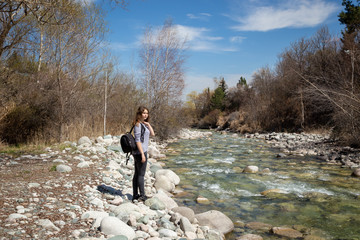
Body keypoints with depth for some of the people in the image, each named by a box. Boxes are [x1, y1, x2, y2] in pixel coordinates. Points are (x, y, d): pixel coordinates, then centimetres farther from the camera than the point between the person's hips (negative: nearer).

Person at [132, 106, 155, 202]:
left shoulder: (144, 124, 15)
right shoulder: (138, 125, -13)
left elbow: (152, 134, 11)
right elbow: (137, 140, -18)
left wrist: (148, 124, 0)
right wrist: (142, 154, -21)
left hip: (141, 152, 10)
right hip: (140, 152, -10)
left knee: (137, 174, 12)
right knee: (141, 174, -3)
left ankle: (135, 195, 19)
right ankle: (142, 195, 5)